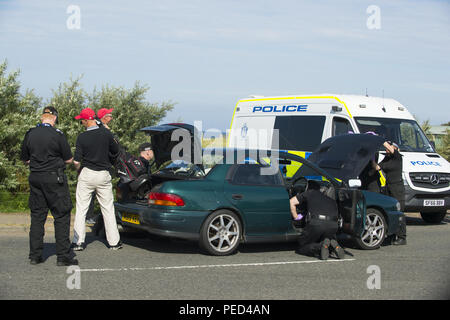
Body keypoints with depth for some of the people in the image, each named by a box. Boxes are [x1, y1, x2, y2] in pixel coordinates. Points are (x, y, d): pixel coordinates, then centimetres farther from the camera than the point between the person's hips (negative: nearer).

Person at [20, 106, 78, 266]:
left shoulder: (30, 134, 3)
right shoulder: (57, 135, -10)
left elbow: (25, 159, 11)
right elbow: (69, 159, -4)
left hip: (35, 178, 5)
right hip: (54, 178, -5)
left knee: (37, 216, 11)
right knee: (62, 216, 1)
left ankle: (35, 255, 12)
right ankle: (63, 256, 0)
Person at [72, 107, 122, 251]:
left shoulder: (82, 137, -11)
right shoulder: (106, 133, -4)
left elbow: (76, 161, -12)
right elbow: (116, 151, 9)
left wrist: (79, 170, 8)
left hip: (86, 174, -2)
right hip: (104, 174, 2)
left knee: (81, 209, 6)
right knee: (108, 209, 10)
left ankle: (78, 242, 4)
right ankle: (114, 241, 12)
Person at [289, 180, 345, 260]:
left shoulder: (309, 193, 23)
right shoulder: (331, 200, 33)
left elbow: (291, 202, 22)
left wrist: (296, 217, 33)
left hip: (316, 223, -4)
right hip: (332, 225, 4)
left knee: (301, 248, 14)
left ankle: (321, 246, -14)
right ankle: (334, 246, -5)